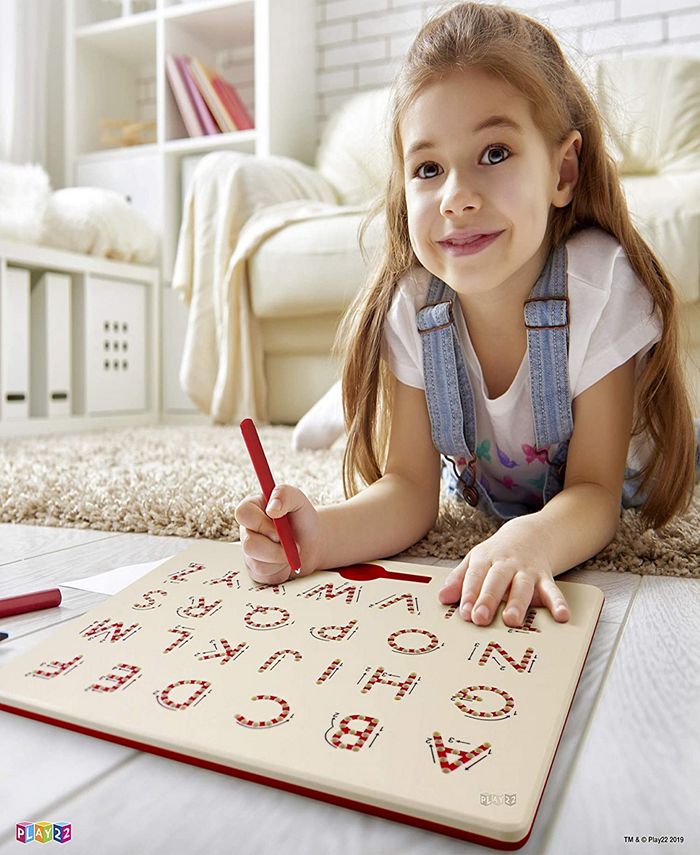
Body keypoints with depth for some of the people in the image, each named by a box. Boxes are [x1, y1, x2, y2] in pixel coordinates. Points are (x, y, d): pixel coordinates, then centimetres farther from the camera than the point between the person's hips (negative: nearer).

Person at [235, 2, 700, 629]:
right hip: (481, 498, 0)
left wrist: (531, 542, -52)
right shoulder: (409, 308, -26)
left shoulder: (600, 285, -34)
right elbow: (410, 488, -25)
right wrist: (322, 536, -45)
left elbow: (593, 489, -30)